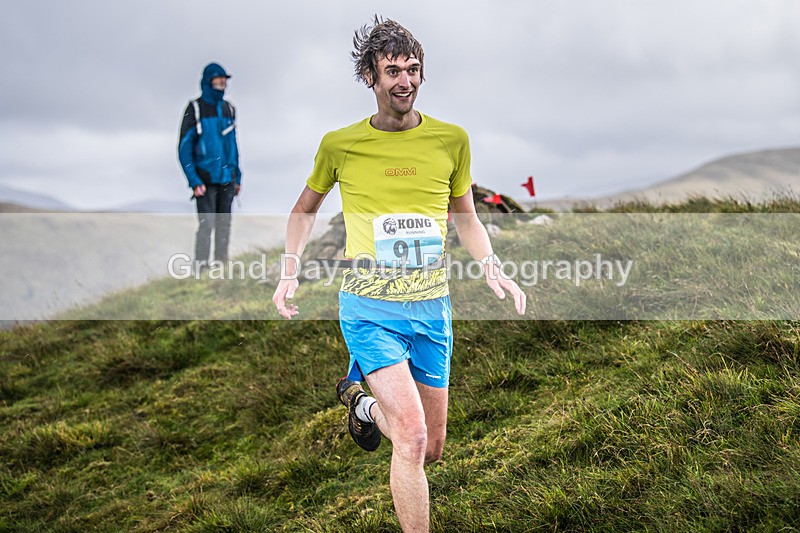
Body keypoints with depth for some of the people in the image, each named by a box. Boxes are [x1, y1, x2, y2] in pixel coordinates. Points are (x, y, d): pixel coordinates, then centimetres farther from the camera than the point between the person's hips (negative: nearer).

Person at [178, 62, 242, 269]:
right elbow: (184, 148, -6)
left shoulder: (228, 109, 13)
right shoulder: (195, 109, -4)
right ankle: (201, 266, -8)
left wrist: (237, 177, 15)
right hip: (205, 180, -5)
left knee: (224, 224, 6)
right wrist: (194, 181, -14)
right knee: (206, 224, -12)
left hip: (226, 179, 5)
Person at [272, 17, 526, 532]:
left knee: (431, 449, 12)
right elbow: (305, 208, 16)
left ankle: (364, 399, 42)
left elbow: (466, 216, 17)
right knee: (413, 439, -19)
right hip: (370, 309, -3)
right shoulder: (340, 145, -2)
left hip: (432, 309, 3)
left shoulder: (451, 139, 2)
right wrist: (290, 270, 4)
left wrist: (492, 267, 1)